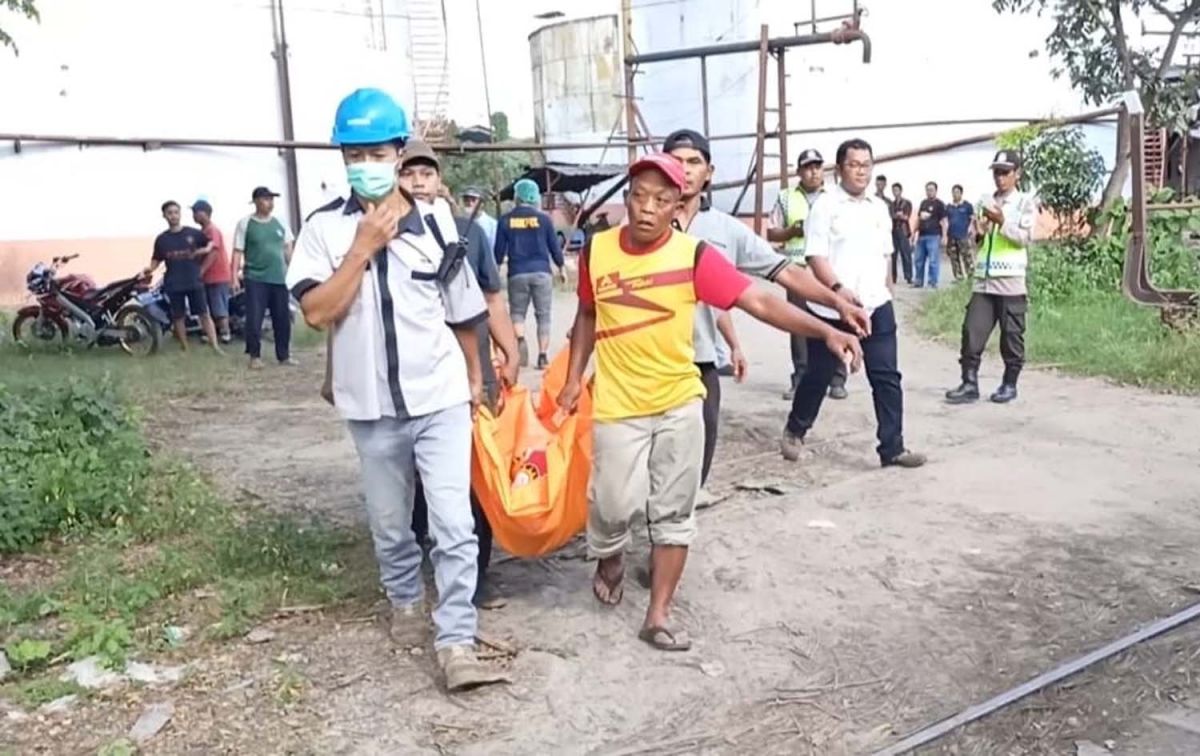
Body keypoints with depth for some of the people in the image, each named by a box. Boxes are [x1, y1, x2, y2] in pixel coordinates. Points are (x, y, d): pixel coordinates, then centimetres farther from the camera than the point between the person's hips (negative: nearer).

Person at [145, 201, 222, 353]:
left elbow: (210, 242, 14)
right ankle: (185, 349, 17)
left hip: (194, 281, -1)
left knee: (204, 314, -4)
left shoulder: (194, 233, 1)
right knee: (178, 317, 7)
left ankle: (215, 346, -4)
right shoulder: (161, 239, 4)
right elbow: (156, 259, 9)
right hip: (173, 284, 2)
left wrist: (207, 249, -7)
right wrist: (150, 269, -10)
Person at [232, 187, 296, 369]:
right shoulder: (245, 223, -3)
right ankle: (255, 356, 6)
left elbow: (287, 249, 16)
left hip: (279, 278, 4)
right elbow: (238, 251, -3)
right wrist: (235, 276, -9)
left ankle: (284, 355, 16)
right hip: (255, 278, -4)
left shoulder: (280, 222, 9)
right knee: (254, 319, -4)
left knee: (283, 319, 6)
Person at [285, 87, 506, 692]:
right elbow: (317, 313, -15)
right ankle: (405, 602, 42)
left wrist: (473, 377, 16)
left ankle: (456, 644, 2)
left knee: (453, 525, -6)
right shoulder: (324, 228, -3)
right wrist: (364, 246, -18)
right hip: (372, 407, 1)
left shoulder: (436, 222, 0)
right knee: (389, 524, 17)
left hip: (441, 399, -1)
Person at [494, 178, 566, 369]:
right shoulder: (543, 218, 0)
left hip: (517, 273, 0)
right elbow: (554, 245, 5)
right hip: (541, 272, 0)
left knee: (517, 313, 12)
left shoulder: (506, 220, 2)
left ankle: (520, 339, -17)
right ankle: (542, 356, 2)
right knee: (543, 316, 6)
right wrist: (561, 268, 19)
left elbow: (499, 250, 4)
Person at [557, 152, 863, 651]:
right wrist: (573, 378, 8)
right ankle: (610, 562, 36)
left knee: (674, 512, 6)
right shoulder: (596, 250, -4)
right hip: (617, 405, 0)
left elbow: (756, 301, -19)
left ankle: (658, 616, 19)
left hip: (679, 402, 0)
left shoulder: (693, 255, -12)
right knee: (614, 503, 1)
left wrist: (826, 332, -30)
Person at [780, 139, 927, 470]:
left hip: (876, 307, 5)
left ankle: (892, 447, 5)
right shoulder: (826, 205, -7)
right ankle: (795, 430, 30)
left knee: (887, 377, 0)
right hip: (831, 308, -5)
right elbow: (815, 256, -14)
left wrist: (887, 290, 19)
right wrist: (838, 288, -26)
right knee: (818, 374, 8)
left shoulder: (878, 207, 12)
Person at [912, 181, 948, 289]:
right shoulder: (923, 203, 16)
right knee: (918, 260, 9)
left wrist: (944, 236, -12)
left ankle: (933, 282, -2)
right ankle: (918, 281, 17)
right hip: (921, 235, 7)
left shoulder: (939, 204, -2)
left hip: (933, 236, -7)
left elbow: (943, 221, -6)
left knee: (933, 260, -6)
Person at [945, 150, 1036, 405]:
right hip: (983, 280, 4)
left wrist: (1001, 221, -18)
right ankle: (969, 384, 1)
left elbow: (1025, 238, -7)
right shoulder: (986, 202, 16)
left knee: (1012, 335, 3)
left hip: (1011, 280, -4)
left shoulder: (1026, 202, 4)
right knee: (972, 331, -3)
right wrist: (979, 229, -1)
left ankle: (1010, 384, 14)